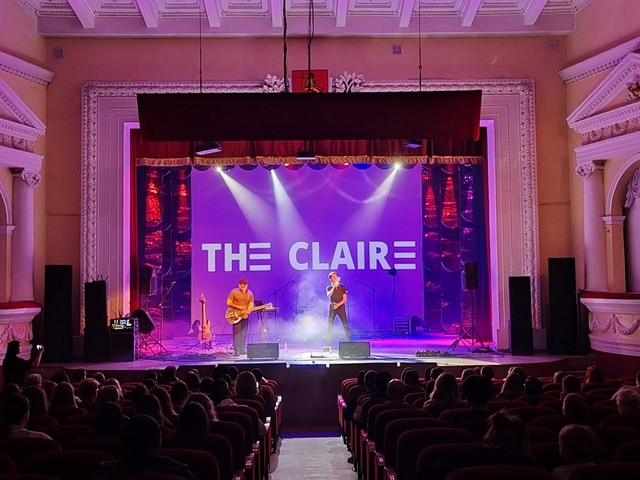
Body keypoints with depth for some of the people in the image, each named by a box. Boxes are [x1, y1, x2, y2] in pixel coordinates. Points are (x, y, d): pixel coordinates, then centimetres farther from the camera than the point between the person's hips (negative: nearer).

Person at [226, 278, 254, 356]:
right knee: (236, 332, -10)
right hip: (236, 315, -4)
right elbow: (228, 303, -6)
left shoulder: (250, 294, 4)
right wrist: (238, 307, -14)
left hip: (245, 315, 4)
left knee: (244, 333, 6)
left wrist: (247, 312, -15)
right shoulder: (234, 292, -7)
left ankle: (242, 349, 15)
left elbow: (251, 305, 5)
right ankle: (236, 350, -9)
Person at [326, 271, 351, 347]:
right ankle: (328, 345, 1)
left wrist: (338, 304, -15)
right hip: (332, 308, 1)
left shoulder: (343, 287, 7)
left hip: (341, 307, -1)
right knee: (329, 326, -2)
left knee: (345, 325, -8)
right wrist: (334, 286, -14)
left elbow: (344, 299, 1)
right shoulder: (329, 288, 10)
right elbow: (328, 295, -11)